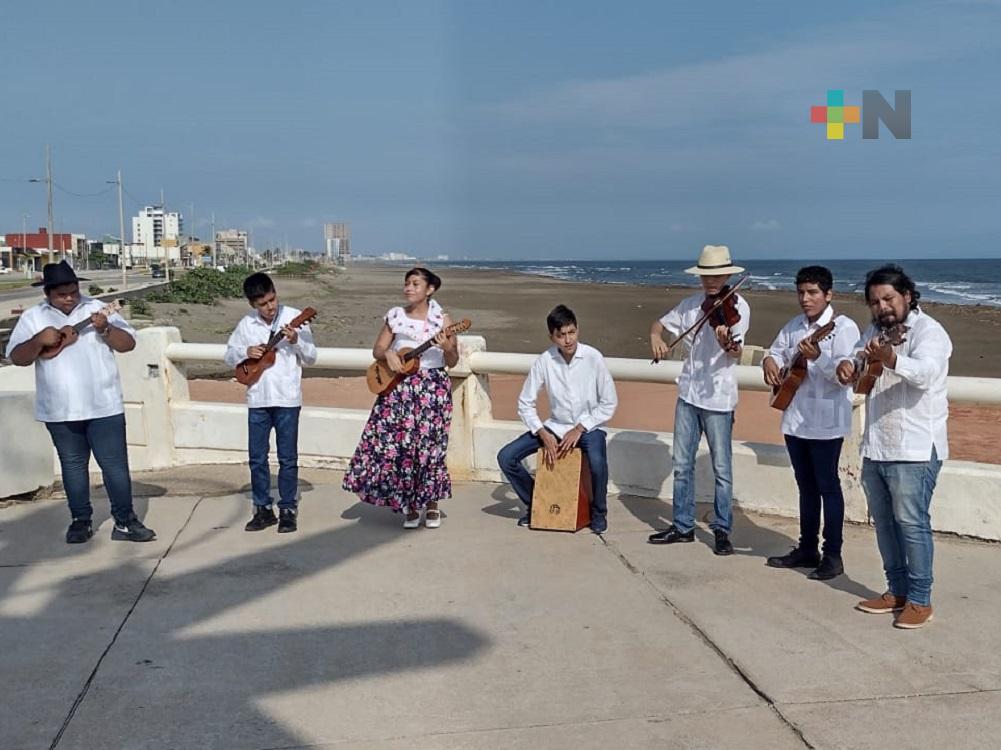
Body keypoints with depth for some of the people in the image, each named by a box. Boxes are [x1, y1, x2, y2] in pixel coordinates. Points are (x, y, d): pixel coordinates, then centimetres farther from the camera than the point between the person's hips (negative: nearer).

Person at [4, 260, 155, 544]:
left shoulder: (97, 308, 1)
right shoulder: (33, 317, 3)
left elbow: (128, 343, -3)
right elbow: (16, 357, -3)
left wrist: (105, 328, -20)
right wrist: (39, 340, -20)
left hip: (103, 405, -1)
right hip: (60, 410, 1)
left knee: (115, 464, 0)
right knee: (73, 466, 12)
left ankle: (125, 522, 7)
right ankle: (81, 520, 24)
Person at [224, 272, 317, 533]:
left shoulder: (294, 317, -5)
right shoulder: (246, 324, 4)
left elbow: (311, 358, -3)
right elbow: (229, 355, 12)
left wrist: (296, 341, -22)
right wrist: (245, 352, -8)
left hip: (287, 399, -3)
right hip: (257, 399, 3)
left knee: (287, 458, 4)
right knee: (257, 457, 8)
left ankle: (288, 510, 14)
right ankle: (263, 509, 20)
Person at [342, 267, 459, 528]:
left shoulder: (441, 319, -1)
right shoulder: (395, 316, 6)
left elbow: (452, 362, 0)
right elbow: (377, 350, 11)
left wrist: (447, 347, -21)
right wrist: (388, 353, -10)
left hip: (432, 389, -2)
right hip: (398, 388, 3)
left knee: (428, 445, -3)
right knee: (396, 444, -2)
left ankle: (431, 504, 16)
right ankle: (410, 504, 13)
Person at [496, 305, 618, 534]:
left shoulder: (593, 357, -16)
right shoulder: (544, 361, -11)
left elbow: (609, 403, -10)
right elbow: (525, 404, -3)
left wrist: (578, 429, -15)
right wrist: (544, 435, -15)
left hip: (588, 427, -3)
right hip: (555, 426, 3)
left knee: (597, 462, -36)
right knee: (506, 457, -13)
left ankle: (599, 512, -4)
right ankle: (534, 503, 13)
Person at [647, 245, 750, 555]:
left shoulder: (737, 307, -9)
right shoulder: (691, 305, 7)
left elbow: (735, 352, -20)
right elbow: (660, 323, 16)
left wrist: (728, 345, -44)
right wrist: (656, 338, -7)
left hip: (718, 398, -5)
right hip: (688, 393, 6)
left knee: (722, 469, 3)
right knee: (682, 464, 12)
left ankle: (722, 530, 16)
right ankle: (683, 526, 23)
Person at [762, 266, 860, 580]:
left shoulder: (844, 327, -10)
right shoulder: (794, 326, 11)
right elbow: (776, 351, 20)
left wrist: (817, 357, -35)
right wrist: (770, 360, -3)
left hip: (825, 423, -7)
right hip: (794, 419, 7)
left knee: (827, 486, 0)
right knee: (806, 485, 15)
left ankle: (833, 556, 8)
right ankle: (807, 549, 26)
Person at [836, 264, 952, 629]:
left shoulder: (928, 331, -13)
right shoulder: (875, 331, 12)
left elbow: (926, 373, -31)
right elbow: (858, 368, 13)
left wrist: (891, 359, -50)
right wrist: (849, 368, -12)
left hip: (916, 448, -8)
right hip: (876, 446, 8)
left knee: (911, 523, -3)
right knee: (883, 521, 14)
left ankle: (920, 599, 9)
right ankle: (897, 590, 27)